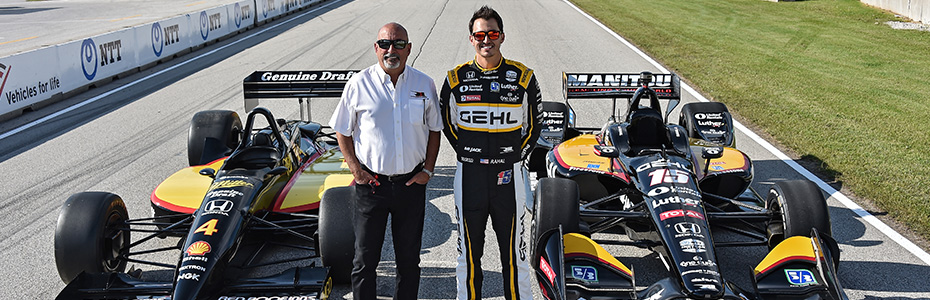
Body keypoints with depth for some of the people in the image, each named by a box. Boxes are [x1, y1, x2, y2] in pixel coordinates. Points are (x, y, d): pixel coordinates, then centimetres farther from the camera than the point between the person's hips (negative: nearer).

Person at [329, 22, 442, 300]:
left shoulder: (425, 85, 1)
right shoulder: (358, 85, -5)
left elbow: (434, 130, 10)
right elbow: (342, 131, 5)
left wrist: (428, 169, 1)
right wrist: (354, 167, -5)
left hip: (412, 183, 2)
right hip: (371, 183, -2)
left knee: (409, 259, 13)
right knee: (365, 259, 5)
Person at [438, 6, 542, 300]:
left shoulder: (522, 77, -1)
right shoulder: (456, 78, 0)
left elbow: (533, 126, 9)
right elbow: (447, 124, 12)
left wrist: (515, 156, 3)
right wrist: (468, 154, 6)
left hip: (509, 174, -1)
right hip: (469, 175, 1)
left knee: (513, 248, 8)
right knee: (469, 248, 11)